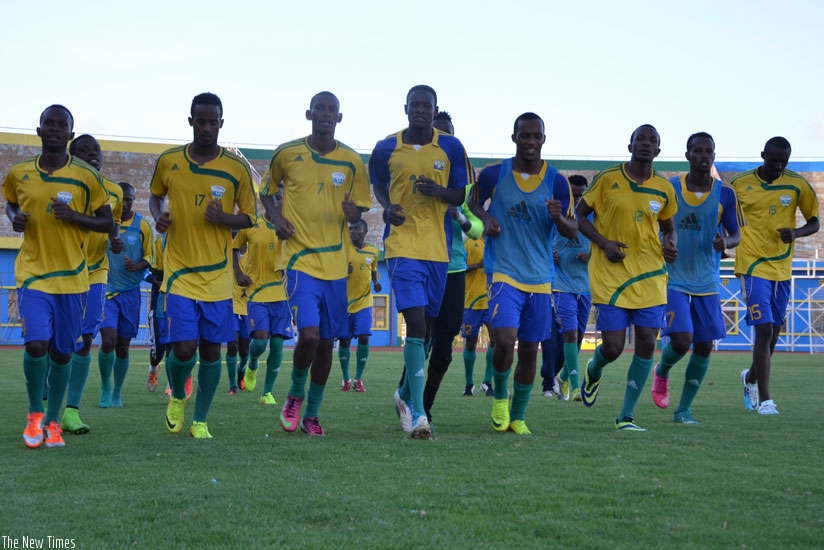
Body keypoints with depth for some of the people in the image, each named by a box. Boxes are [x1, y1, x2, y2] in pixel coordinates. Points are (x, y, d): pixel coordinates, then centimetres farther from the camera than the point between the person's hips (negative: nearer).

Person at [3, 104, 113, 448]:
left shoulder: (86, 178, -4)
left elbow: (108, 223, 1)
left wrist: (75, 217, -17)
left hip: (71, 278, 0)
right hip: (32, 274, 0)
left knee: (62, 352, 6)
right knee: (36, 344, -15)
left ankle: (51, 422, 22)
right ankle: (34, 414, 8)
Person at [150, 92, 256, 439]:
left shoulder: (236, 168, -2)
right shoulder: (168, 162, 1)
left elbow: (249, 216, 5)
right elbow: (155, 195, 19)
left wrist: (223, 219, -15)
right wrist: (158, 216, -3)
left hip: (218, 276, 1)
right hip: (180, 272, -1)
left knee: (211, 350, 4)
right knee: (184, 348, -10)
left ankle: (200, 421, 21)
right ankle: (177, 396, 23)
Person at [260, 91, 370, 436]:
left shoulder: (352, 162, 4)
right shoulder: (287, 154, 0)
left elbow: (358, 210, 12)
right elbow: (267, 192, 15)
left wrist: (352, 213, -12)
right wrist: (275, 217, -5)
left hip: (336, 264, 3)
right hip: (300, 259, -3)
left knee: (327, 342, 7)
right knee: (309, 335, -18)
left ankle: (312, 414, 24)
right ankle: (295, 395, 11)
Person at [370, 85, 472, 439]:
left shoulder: (451, 148, 3)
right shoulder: (386, 148, 3)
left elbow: (462, 195, 7)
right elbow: (378, 186, 18)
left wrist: (439, 192, -14)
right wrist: (388, 207, -3)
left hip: (439, 247, 3)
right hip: (402, 245, -3)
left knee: (426, 326, 12)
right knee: (416, 321, -17)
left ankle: (406, 393, 35)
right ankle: (417, 412, -18)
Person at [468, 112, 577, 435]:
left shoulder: (557, 182, 1)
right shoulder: (493, 175, -2)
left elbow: (573, 232, 3)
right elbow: (474, 201, 17)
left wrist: (558, 217, -20)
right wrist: (486, 218, -5)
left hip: (540, 278, 3)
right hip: (503, 272, -3)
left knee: (529, 350, 8)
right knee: (505, 340, -19)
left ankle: (517, 416, 25)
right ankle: (499, 396, 10)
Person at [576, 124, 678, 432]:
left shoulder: (664, 189, 6)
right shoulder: (608, 179, -3)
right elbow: (579, 214, 4)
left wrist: (671, 245, -3)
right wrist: (604, 243, -11)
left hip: (650, 276, 3)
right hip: (610, 275, -3)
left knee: (647, 344, -5)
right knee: (613, 347, -6)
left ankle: (626, 416, 6)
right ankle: (593, 371, 33)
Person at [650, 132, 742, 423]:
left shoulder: (725, 194, -2)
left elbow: (736, 234, 4)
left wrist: (726, 241, -18)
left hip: (707, 282, 2)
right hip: (673, 279, -2)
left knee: (704, 346, 2)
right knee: (681, 340, -16)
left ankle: (684, 410, 16)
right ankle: (662, 372, 19)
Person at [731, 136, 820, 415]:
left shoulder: (797, 185, -1)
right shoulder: (740, 184, -4)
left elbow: (814, 222, 6)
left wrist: (796, 232, -15)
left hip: (782, 269, 4)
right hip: (753, 267, -4)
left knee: (773, 332, 13)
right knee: (764, 330, -14)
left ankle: (751, 377, 41)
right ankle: (765, 399, -9)